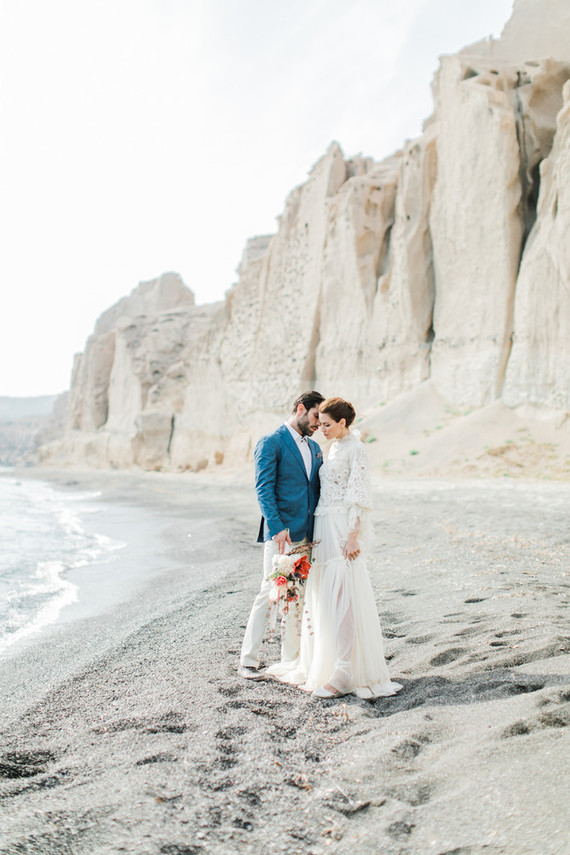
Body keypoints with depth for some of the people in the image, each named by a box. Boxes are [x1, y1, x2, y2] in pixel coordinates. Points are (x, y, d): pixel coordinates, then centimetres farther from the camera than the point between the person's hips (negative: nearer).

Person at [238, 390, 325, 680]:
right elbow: (264, 489, -13)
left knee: (299, 597, 12)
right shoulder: (271, 443, -6)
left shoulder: (314, 447, 17)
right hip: (281, 534, -7)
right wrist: (277, 527, -22)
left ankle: (291, 659, 22)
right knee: (269, 594, -5)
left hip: (308, 535, 7)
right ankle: (248, 661, 6)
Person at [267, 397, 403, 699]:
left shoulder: (355, 449, -10)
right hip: (324, 527, 9)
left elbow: (359, 498, -15)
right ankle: (320, 665, 21)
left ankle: (345, 675, -3)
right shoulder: (334, 447, 16)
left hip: (344, 529, -9)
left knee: (343, 598, -8)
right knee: (321, 597, 11)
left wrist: (353, 537, -20)